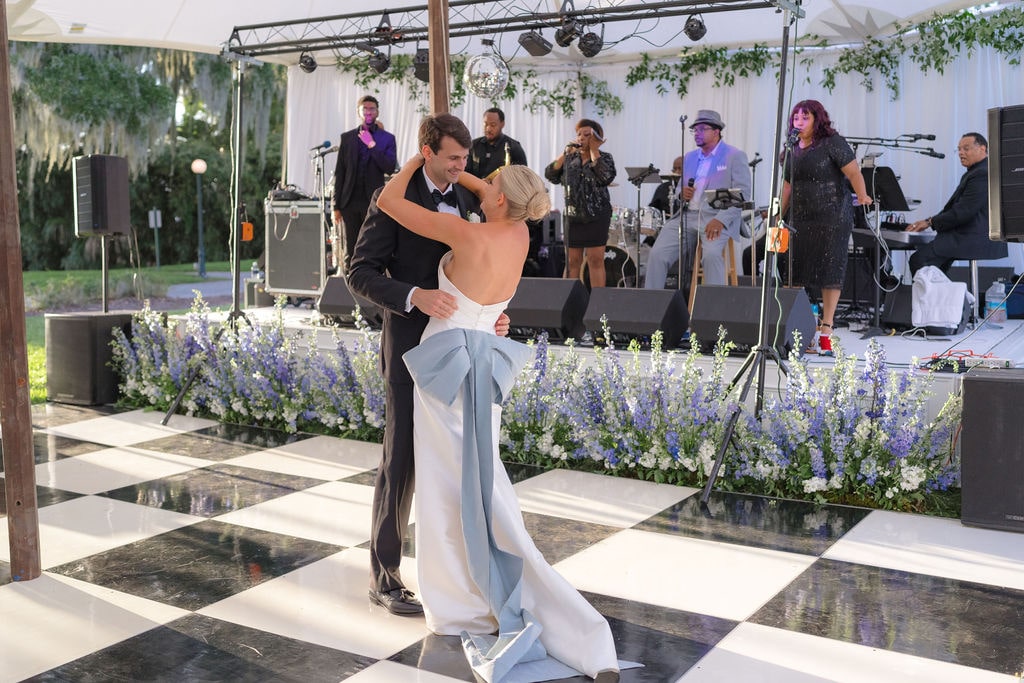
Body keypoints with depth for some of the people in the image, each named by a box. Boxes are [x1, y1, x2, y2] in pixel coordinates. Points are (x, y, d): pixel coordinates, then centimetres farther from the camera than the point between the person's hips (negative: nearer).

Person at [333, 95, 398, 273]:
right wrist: (337, 205, 5)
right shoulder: (347, 137, 11)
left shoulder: (387, 138, 6)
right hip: (351, 201, 2)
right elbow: (339, 173, 9)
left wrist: (372, 145, -11)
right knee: (351, 252, 6)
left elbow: (390, 168, -7)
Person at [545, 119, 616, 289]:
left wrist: (593, 151, -15)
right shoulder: (570, 158, 11)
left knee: (596, 260, -5)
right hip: (573, 216, 4)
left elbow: (606, 177, -20)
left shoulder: (604, 158, 1)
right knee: (572, 261, 6)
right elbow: (550, 175, 1)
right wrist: (565, 153, -5)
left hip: (597, 215, -3)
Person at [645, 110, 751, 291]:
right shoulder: (689, 157, 22)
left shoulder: (735, 156, 2)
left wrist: (720, 220, -20)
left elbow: (742, 194, -7)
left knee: (711, 254, -34)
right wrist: (682, 193, 1)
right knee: (657, 254, -15)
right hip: (687, 216, 5)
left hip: (717, 219, -5)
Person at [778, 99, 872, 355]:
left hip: (833, 219, -6)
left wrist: (862, 197, -19)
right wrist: (779, 216, 19)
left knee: (829, 273, -3)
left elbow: (853, 172, -11)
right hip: (801, 220, 6)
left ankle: (825, 331, 1)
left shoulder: (833, 143, -6)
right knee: (800, 272, 2)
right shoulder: (792, 149, 13)